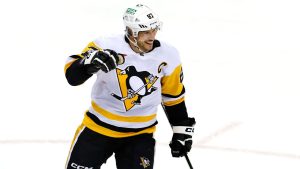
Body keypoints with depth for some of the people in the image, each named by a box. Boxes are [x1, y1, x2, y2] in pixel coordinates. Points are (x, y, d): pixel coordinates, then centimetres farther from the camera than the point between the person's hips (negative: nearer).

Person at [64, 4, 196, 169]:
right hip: (99, 125, -1)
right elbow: (72, 75, -21)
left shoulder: (167, 56, -8)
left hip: (140, 133, 1)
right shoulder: (107, 47, -19)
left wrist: (182, 129, 9)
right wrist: (90, 63, -41)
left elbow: (173, 95, 7)